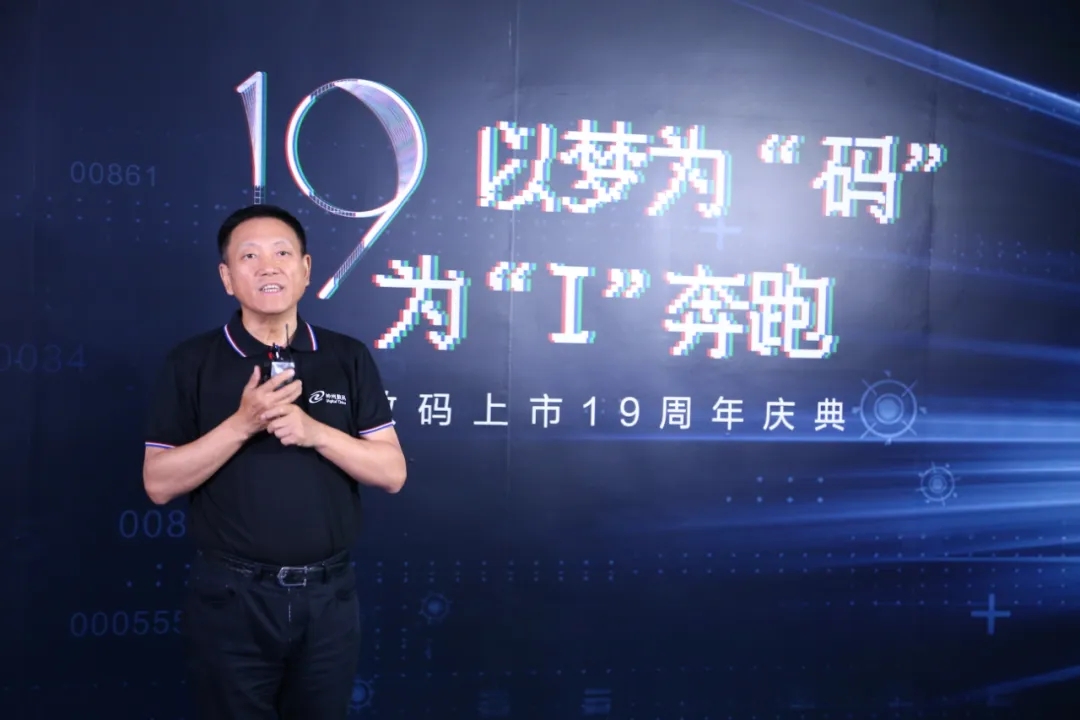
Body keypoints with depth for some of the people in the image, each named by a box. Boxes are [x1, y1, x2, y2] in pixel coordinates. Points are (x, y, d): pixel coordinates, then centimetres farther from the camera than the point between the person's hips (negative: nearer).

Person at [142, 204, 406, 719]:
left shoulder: (349, 359, 2)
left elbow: (391, 472, -1)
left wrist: (314, 432, -16)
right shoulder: (191, 363, -2)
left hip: (329, 595, 2)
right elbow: (159, 483, -6)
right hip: (231, 597, -1)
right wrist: (242, 424, -18)